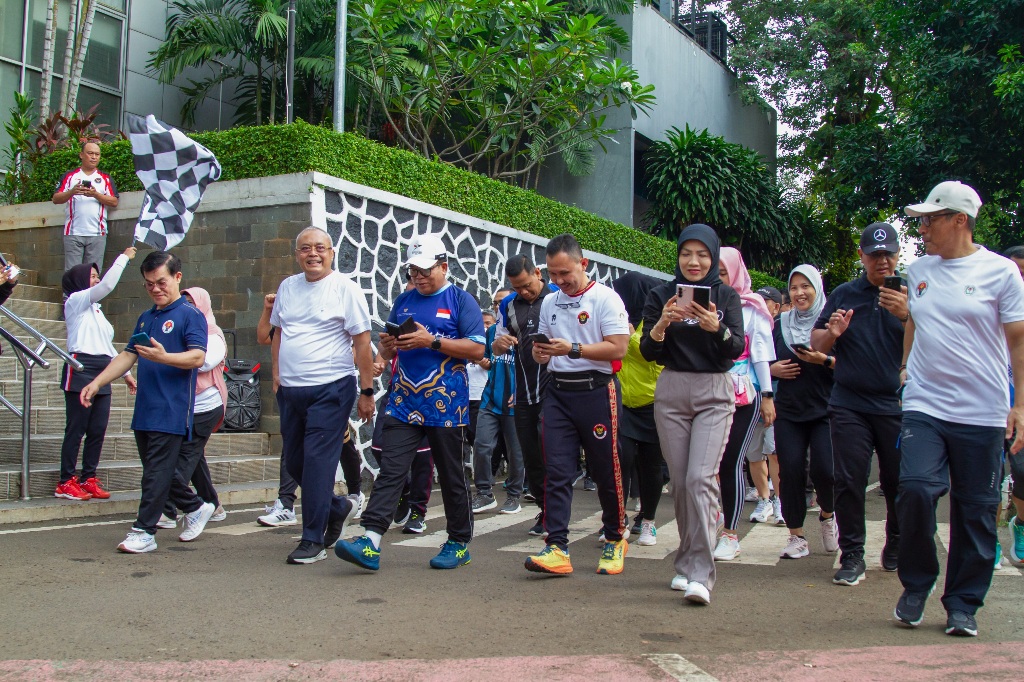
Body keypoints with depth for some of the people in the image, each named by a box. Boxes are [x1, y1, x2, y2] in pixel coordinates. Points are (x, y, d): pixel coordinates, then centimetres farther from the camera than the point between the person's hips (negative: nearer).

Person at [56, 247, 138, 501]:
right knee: (76, 429, -7)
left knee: (98, 429, 4)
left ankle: (89, 479, 10)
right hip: (81, 370, -8)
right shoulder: (76, 301, 1)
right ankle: (66, 483, -3)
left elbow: (108, 346, 26)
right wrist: (124, 258, -6)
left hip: (102, 374, 8)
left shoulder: (95, 310, 25)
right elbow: (107, 285, -15)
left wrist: (126, 372, 22)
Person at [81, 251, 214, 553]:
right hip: (145, 411, 8)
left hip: (171, 411, -8)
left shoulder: (190, 315, -5)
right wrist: (97, 383, 13)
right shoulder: (146, 318, 19)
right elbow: (128, 355, 22)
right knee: (156, 470, 12)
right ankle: (196, 508, 27)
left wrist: (163, 357, -34)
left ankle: (144, 531, -1)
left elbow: (197, 357, -17)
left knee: (157, 472, -6)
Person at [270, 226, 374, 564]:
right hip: (290, 389, 7)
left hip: (331, 387, -6)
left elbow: (362, 343, -7)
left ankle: (313, 541, 2)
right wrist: (276, 375, 11)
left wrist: (367, 391, -9)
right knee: (294, 461, 12)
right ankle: (338, 507, 34)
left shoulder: (345, 288, -5)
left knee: (317, 461, -7)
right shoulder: (287, 287, 12)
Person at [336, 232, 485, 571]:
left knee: (452, 476, 7)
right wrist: (387, 346, -4)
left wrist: (431, 341, -17)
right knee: (390, 470, -6)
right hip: (403, 403, 4)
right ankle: (371, 543, -12)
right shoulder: (403, 302, 15)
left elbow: (477, 350, -8)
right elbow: (387, 352, 21)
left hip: (445, 404, -4)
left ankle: (459, 543, 20)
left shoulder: (461, 300, 0)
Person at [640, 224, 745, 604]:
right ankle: (687, 563, 18)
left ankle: (700, 574, -14)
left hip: (714, 392, -2)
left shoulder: (726, 296, 3)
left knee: (701, 478, -15)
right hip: (671, 391, 2)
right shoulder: (661, 295, 5)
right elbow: (648, 352, -1)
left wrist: (716, 328, -29)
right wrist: (662, 324, -21)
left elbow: (737, 349, -8)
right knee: (680, 482, 4)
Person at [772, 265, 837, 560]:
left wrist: (825, 360, -18)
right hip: (788, 411, 3)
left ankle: (828, 515, 19)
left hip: (825, 411, -3)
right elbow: (766, 362, 19)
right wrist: (773, 369, -2)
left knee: (824, 470, -13)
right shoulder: (780, 324, 11)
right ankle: (796, 537, 9)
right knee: (790, 472, -3)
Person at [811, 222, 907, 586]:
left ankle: (896, 548, 24)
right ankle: (852, 556, 8)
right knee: (849, 481, -1)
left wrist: (907, 315, -24)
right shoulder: (843, 295, 10)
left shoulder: (911, 294, 5)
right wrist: (831, 333, -11)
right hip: (849, 404, 1)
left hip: (896, 404, -1)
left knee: (898, 482, 3)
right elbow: (817, 346, 12)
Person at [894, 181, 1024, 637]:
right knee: (915, 490, -14)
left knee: (975, 511, 4)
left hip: (982, 412, -2)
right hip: (923, 406, 2)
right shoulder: (917, 271, 10)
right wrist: (906, 365, 19)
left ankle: (963, 603, 18)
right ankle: (916, 586, 7)